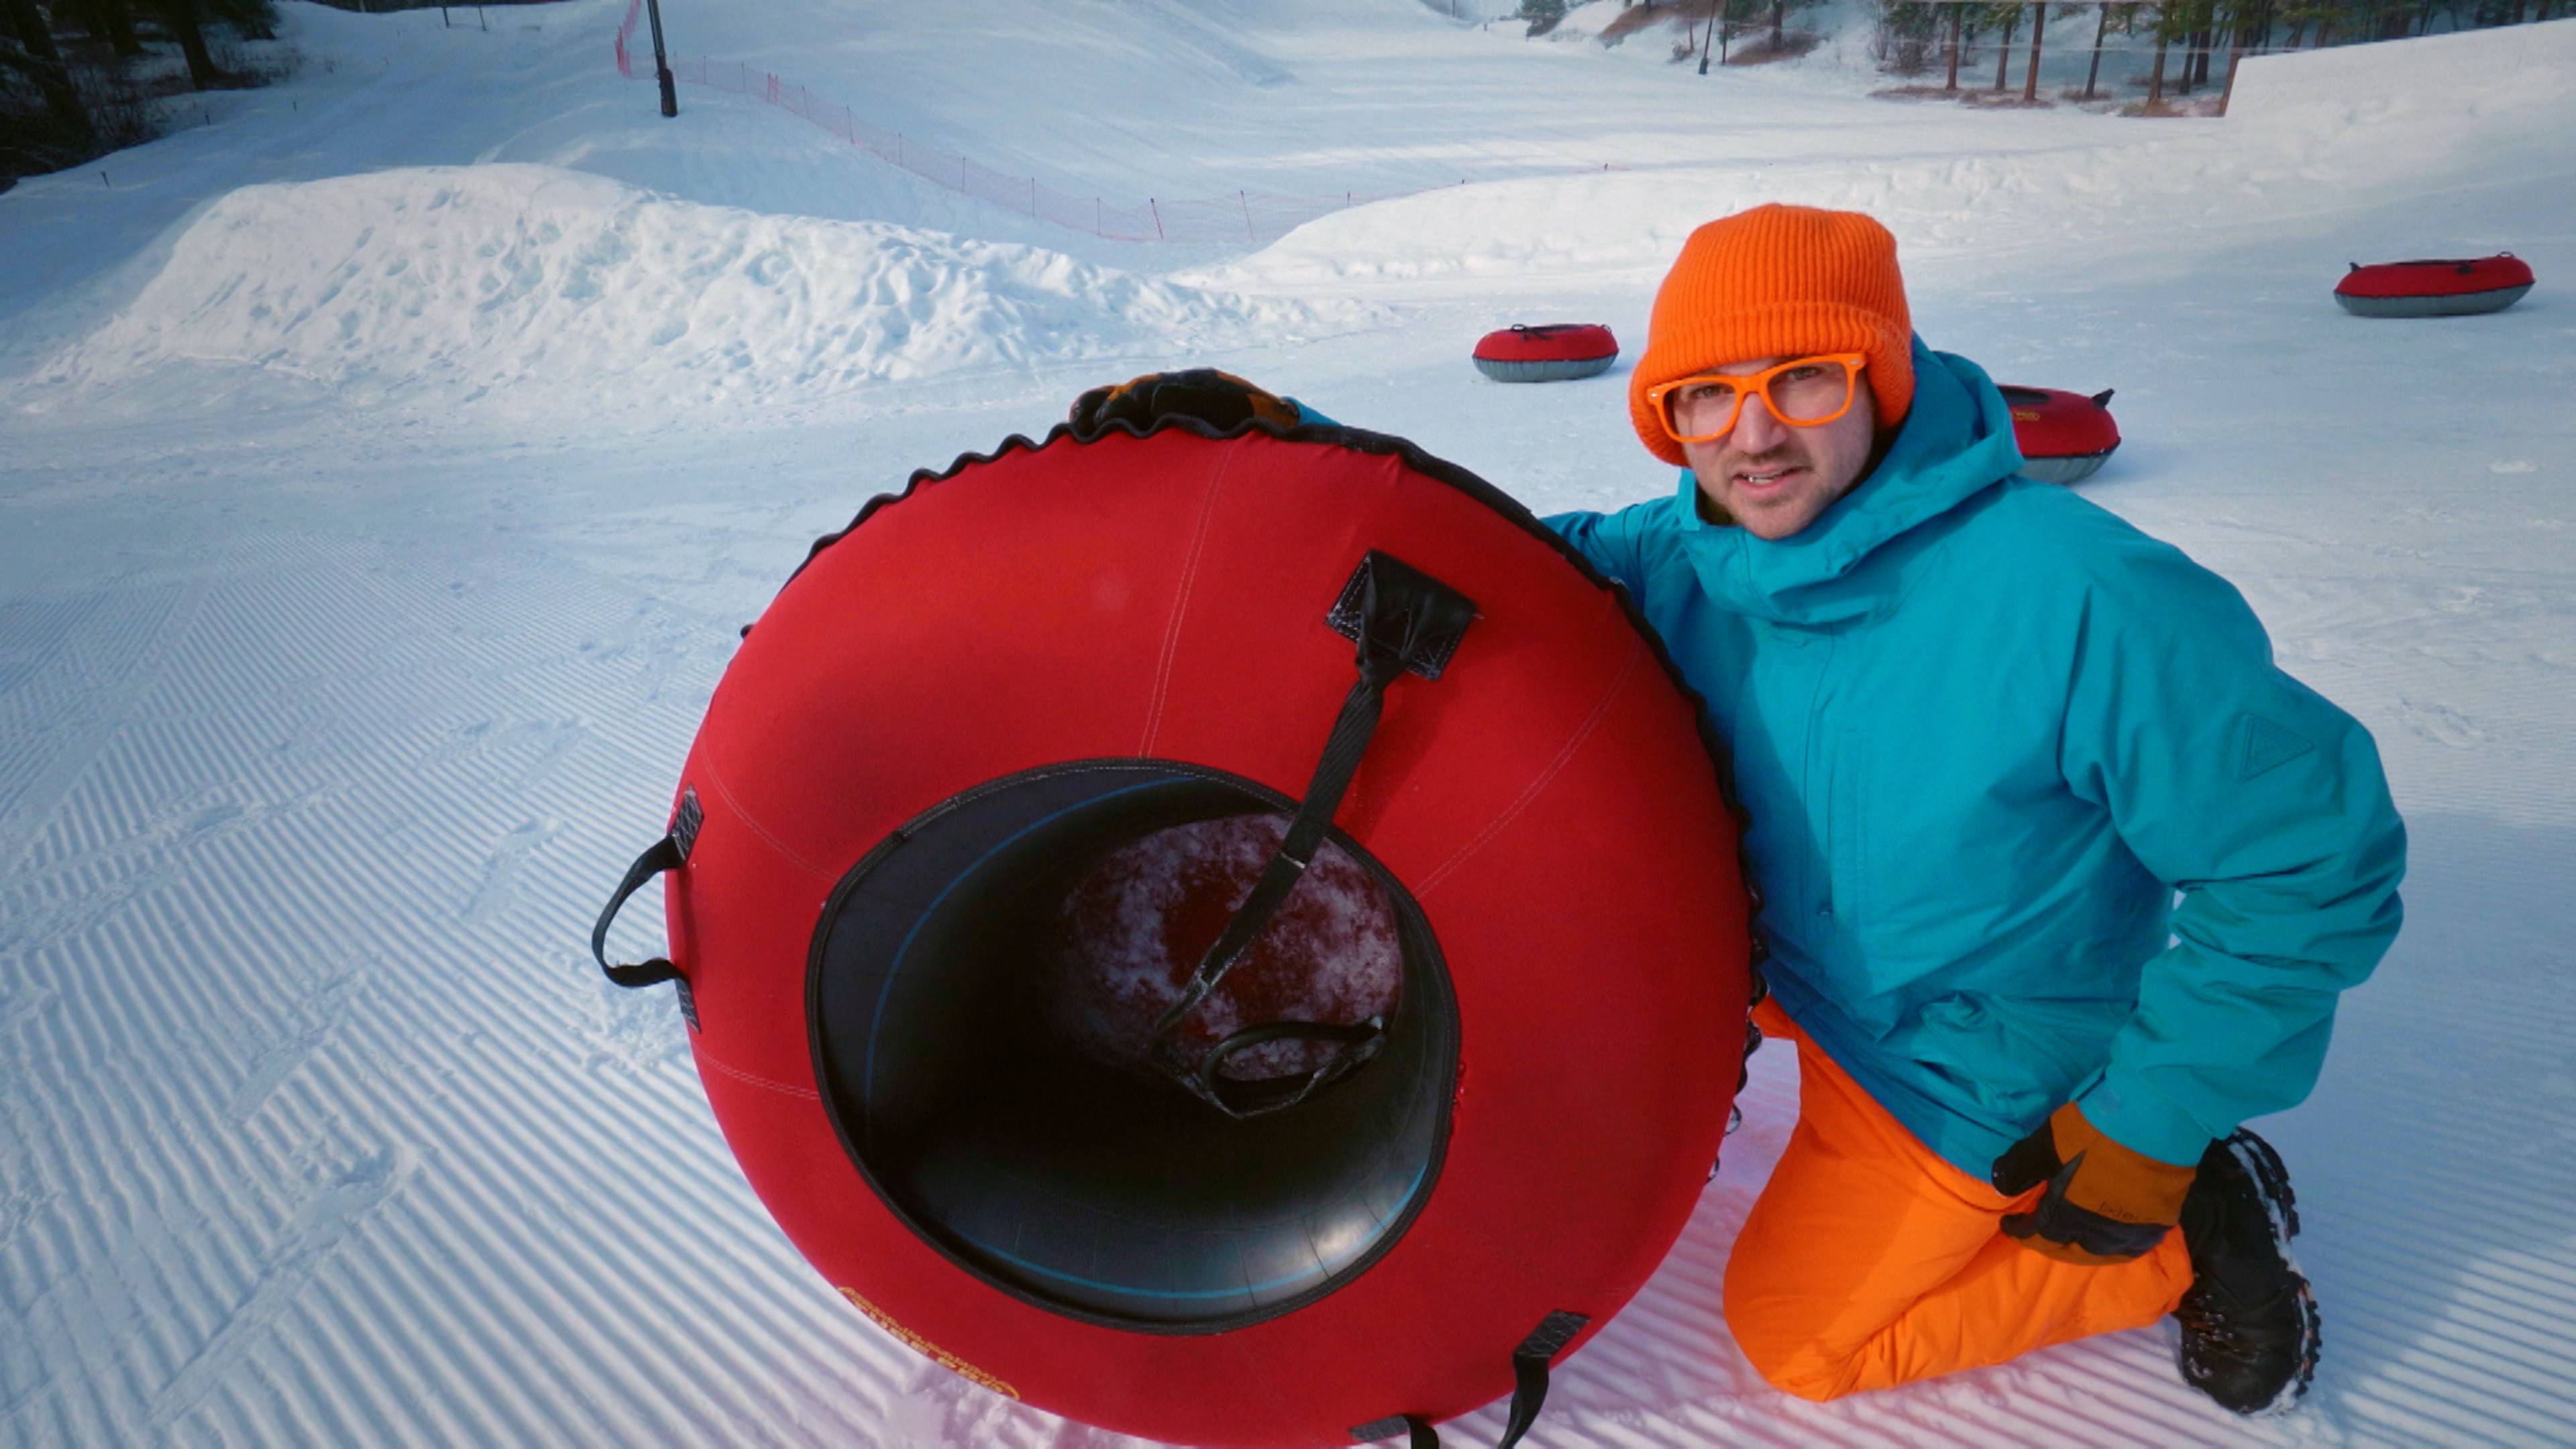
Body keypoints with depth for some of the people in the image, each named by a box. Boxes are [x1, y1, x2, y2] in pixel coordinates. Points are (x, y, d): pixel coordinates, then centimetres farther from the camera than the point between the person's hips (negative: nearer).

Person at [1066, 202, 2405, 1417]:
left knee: (1789, 1332, 8)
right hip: (1785, 955, 6)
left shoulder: (2081, 602, -33)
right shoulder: (1691, 559, -15)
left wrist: (2142, 1130, -16)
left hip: (1967, 1069, -5)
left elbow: (2314, 855, -24)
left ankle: (2182, 1230, 17)